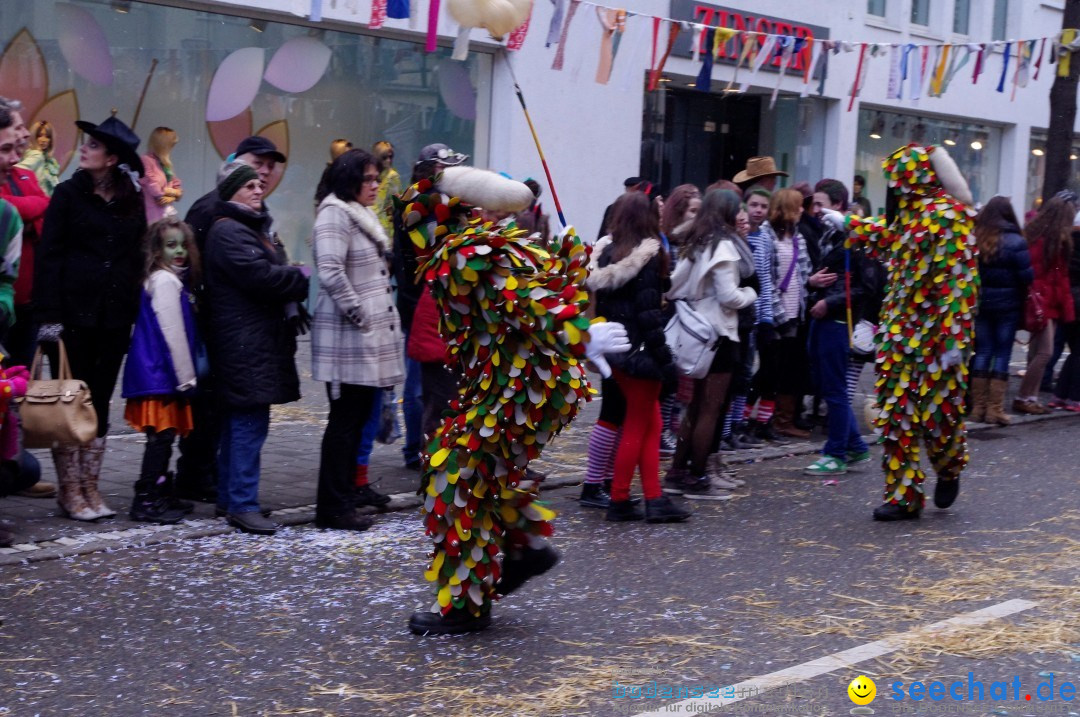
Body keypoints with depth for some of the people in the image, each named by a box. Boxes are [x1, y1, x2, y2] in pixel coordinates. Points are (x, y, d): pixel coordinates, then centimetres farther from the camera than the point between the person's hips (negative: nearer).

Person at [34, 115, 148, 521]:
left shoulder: (132, 202, 9)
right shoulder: (69, 194, 0)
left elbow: (139, 258, 10)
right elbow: (49, 255, -5)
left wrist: (136, 313, 2)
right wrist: (49, 315, -13)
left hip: (115, 316, 3)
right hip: (74, 313, -3)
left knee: (100, 402, 8)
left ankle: (90, 487, 17)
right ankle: (70, 490, 8)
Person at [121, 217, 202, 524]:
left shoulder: (172, 280, 17)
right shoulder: (165, 282, -12)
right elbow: (172, 333, -16)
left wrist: (186, 375, 18)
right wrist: (186, 377, -13)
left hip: (160, 374, 10)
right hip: (161, 374, -10)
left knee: (163, 437, 14)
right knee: (161, 436, -8)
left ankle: (161, 495, 21)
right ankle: (146, 501, -5)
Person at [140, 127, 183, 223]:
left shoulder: (165, 163, 16)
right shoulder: (147, 161, -9)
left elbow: (178, 189, 15)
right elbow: (155, 190, -15)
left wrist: (171, 197, -7)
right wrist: (173, 192, 3)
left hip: (169, 213, 8)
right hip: (154, 215, -8)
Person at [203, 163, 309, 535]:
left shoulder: (253, 227, 23)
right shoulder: (228, 232, -11)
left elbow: (271, 274, 23)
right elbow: (258, 275, -21)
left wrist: (296, 276, 2)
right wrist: (304, 277, -9)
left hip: (259, 337, 11)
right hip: (244, 341, -11)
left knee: (240, 421, 14)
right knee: (249, 422, -11)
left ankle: (229, 497, 21)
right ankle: (242, 504, -8)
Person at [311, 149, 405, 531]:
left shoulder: (363, 214, 19)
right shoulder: (335, 215, -13)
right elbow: (331, 273, -24)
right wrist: (359, 315, -18)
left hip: (371, 333, 10)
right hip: (348, 338, -10)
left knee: (360, 414, 17)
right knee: (345, 417, -7)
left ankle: (347, 486, 30)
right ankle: (332, 507, -3)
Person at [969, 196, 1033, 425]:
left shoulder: (974, 238, -4)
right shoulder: (1015, 242, -13)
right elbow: (1028, 276, -12)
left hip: (980, 303, 3)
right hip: (1007, 305, -3)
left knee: (982, 352, 11)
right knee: (1002, 354, 4)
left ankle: (978, 406, 13)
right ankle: (995, 409, 4)